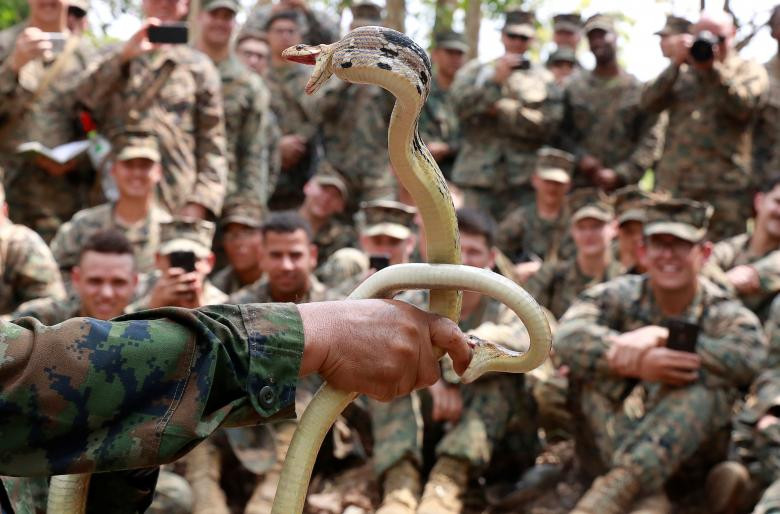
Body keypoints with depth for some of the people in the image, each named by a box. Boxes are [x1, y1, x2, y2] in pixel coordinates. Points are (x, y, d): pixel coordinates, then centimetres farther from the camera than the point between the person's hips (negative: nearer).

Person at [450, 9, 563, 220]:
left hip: (523, 179, 0)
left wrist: (501, 110, -5)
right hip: (479, 173, 1)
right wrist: (495, 80, -12)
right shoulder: (475, 70, 14)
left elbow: (548, 123, -4)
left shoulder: (543, 78, 10)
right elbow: (461, 103, -3)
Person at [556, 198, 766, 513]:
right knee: (592, 369, -22)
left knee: (710, 387, -27)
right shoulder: (620, 296, -1)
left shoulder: (722, 313, -2)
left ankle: (617, 487, -41)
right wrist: (638, 363, -38)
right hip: (608, 446, 1)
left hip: (686, 450, -1)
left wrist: (661, 338, -26)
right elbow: (567, 337, -23)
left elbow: (751, 356, -28)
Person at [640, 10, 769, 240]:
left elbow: (743, 107, -10)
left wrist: (715, 67, -12)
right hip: (674, 182, 3)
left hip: (726, 187, -2)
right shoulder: (680, 73, 17)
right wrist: (676, 64, -7)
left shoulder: (749, 71, 10)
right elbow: (649, 103, 1)